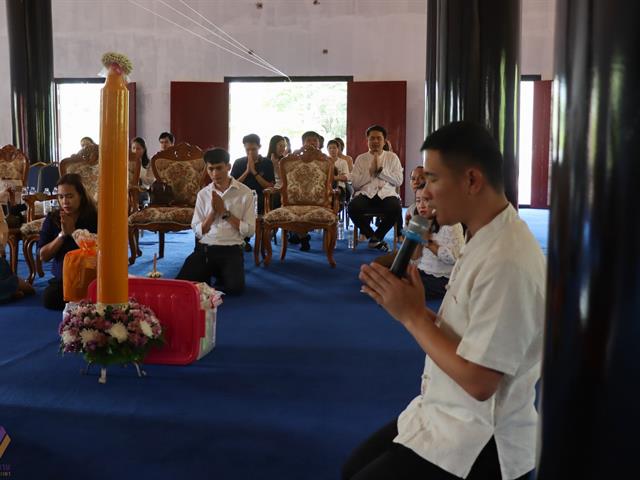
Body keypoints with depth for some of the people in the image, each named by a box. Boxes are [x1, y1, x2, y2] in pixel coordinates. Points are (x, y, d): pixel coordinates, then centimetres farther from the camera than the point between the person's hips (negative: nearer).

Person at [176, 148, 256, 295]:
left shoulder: (244, 192, -2)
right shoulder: (203, 194, 7)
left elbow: (249, 230, -6)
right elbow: (197, 231, 3)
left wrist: (225, 212, -12)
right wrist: (213, 212, -12)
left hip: (231, 250, -2)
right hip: (204, 248, 2)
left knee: (235, 287, -28)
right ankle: (210, 273, 12)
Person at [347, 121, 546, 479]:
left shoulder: (506, 262, -28)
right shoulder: (485, 239, 3)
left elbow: (478, 381, -26)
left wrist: (411, 315, -19)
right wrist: (407, 304, -8)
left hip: (480, 441, -9)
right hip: (449, 413, 9)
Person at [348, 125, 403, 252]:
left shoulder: (392, 157, 14)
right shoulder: (360, 159, 14)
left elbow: (399, 181, 2)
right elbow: (355, 183, 4)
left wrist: (380, 170, -5)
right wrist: (370, 171, -5)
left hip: (386, 194, 0)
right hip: (365, 194, 0)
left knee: (396, 208, -34)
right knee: (353, 207, -33)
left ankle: (376, 237, -5)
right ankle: (374, 238, -7)